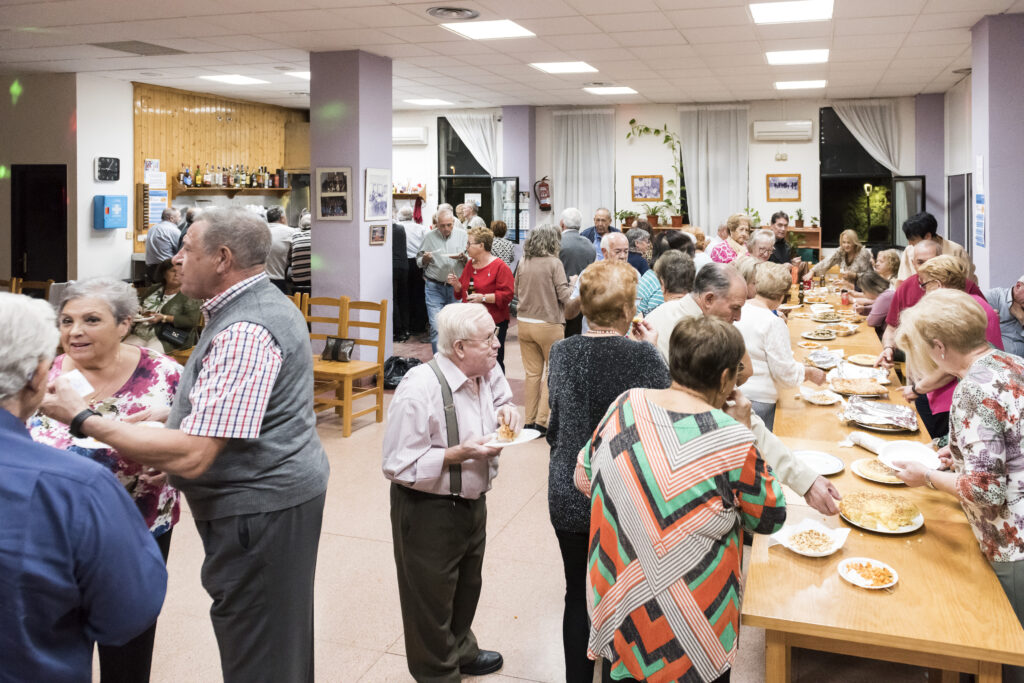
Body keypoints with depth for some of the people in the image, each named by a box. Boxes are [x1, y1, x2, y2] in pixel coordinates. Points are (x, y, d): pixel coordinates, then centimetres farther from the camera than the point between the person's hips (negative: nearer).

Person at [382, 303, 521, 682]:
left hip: (473, 501, 8)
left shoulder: (488, 372, -6)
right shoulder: (419, 388, -28)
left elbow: (501, 399, 16)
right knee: (432, 597, 12)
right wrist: (460, 454, -30)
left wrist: (508, 411, -8)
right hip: (428, 509, -7)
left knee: (467, 586, 27)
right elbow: (399, 466, -25)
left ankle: (461, 650, 53)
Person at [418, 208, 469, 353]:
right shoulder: (429, 237, 3)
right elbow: (419, 262, 10)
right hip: (434, 287, -1)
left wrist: (462, 258, -17)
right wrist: (425, 259, -12)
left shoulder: (463, 235, 3)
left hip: (456, 287, 1)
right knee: (436, 328, -8)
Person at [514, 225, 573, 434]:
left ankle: (529, 421, 17)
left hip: (524, 322, 5)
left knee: (532, 373, 13)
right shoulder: (554, 263, -11)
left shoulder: (523, 263, 3)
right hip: (548, 324, -5)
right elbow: (564, 295, -11)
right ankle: (541, 421, 3)